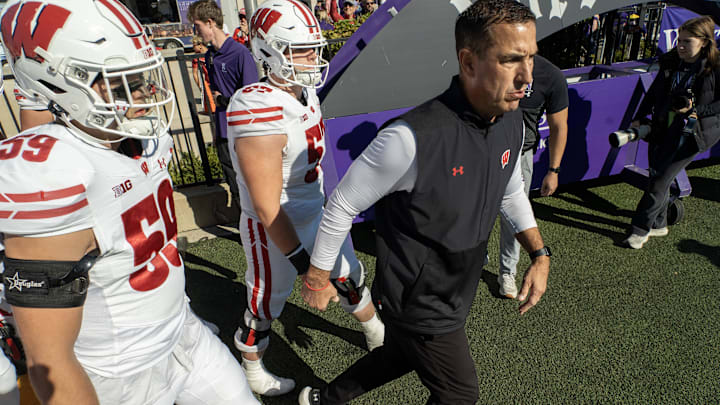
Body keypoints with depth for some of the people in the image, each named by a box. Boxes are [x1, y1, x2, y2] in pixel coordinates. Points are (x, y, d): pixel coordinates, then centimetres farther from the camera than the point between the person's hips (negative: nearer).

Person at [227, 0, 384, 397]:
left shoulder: (305, 92, -3)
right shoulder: (260, 112, -30)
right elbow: (266, 207, -27)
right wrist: (305, 265, -22)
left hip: (317, 212, 8)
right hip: (275, 228, -8)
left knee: (350, 277, 22)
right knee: (265, 304, 16)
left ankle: (378, 338, 50)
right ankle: (251, 371, 46)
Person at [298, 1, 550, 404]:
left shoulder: (512, 121, -7)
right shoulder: (412, 138, -33)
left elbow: (511, 193, 12)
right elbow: (343, 205, -20)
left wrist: (540, 254, 5)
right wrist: (317, 277, -9)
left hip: (456, 291, 7)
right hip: (417, 303, -7)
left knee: (400, 356, 28)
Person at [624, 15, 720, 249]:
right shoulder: (670, 62, 4)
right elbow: (653, 92, 13)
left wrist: (696, 111, -17)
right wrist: (639, 118, 8)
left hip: (690, 133, -5)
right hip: (662, 128, 5)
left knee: (661, 179, -6)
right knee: (657, 176, 11)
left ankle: (641, 228, 5)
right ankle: (659, 224, 28)